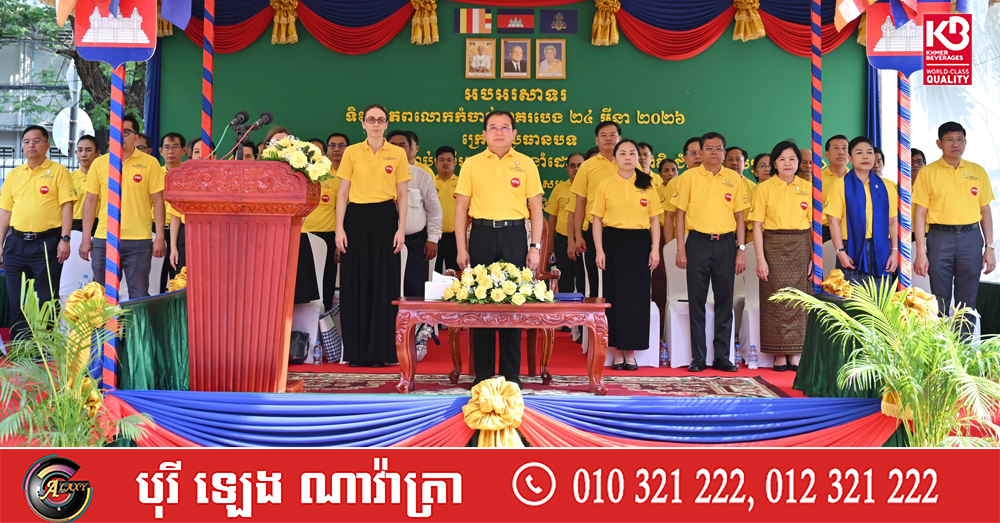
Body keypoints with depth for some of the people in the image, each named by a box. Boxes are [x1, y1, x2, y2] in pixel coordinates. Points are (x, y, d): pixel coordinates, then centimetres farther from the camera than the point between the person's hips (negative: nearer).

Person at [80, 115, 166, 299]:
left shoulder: (150, 163, 1)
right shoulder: (99, 163, 8)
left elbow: (157, 202, 1)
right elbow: (90, 201, 10)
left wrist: (160, 237, -4)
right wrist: (86, 238, 5)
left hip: (138, 241, -2)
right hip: (103, 240, 3)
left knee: (139, 296, 2)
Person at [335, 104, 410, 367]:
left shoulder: (398, 153, 5)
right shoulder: (351, 152, 6)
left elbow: (402, 196, 5)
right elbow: (342, 194, 5)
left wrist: (401, 229, -4)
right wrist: (340, 228, -3)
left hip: (385, 218, 0)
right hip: (357, 219, 1)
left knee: (384, 283, 0)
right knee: (356, 282, 2)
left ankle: (381, 350, 8)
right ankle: (357, 351, 11)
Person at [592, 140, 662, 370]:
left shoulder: (647, 185, 7)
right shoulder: (605, 185, 4)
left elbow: (654, 220, 7)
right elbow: (597, 220, 3)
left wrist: (655, 249, -2)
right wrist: (599, 250, -6)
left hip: (639, 243, 1)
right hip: (614, 241, -1)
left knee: (637, 296, 1)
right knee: (615, 295, 1)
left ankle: (631, 352, 12)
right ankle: (618, 351, 11)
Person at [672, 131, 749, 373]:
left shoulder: (734, 178, 6)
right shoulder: (689, 177, 2)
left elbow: (739, 216, 8)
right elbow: (681, 214, 2)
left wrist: (741, 250, 1)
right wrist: (680, 249, -4)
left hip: (726, 244, 2)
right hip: (698, 243, -1)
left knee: (725, 301, 5)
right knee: (697, 301, 2)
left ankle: (722, 357, 14)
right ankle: (698, 357, 9)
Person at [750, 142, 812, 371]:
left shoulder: (807, 187, 8)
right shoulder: (764, 188, 1)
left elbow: (813, 224, 8)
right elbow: (757, 225, -2)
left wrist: (814, 256, 0)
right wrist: (760, 258, -10)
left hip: (801, 249, 2)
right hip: (774, 248, -2)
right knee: (776, 299, -1)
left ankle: (795, 353, 11)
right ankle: (779, 354, 7)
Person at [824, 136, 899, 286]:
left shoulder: (885, 186, 11)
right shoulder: (840, 185, 1)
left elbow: (893, 221, 10)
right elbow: (834, 221, -3)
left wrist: (894, 251, 1)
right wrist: (840, 252, -10)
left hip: (881, 251, 3)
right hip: (852, 250, -3)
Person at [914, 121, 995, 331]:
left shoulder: (978, 171, 9)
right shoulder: (928, 172, 0)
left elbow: (985, 211, 12)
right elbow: (920, 214, -3)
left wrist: (990, 247, 5)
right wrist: (921, 252, -9)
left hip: (971, 238, 2)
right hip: (940, 238, -2)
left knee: (968, 301, 7)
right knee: (939, 301, 3)